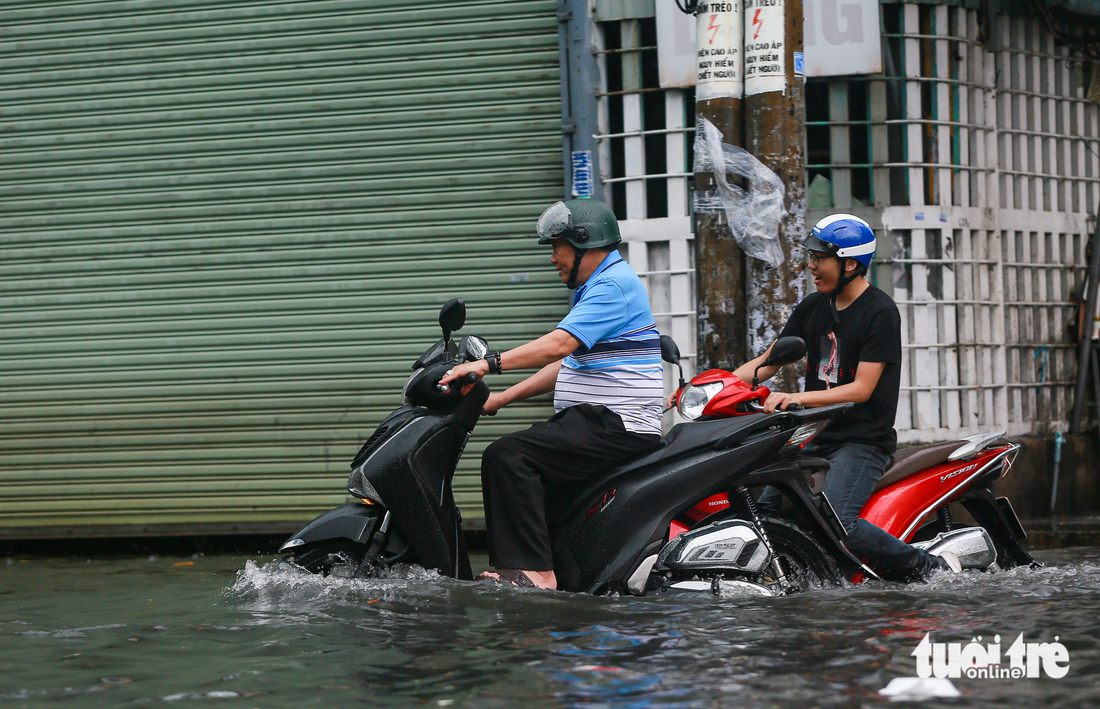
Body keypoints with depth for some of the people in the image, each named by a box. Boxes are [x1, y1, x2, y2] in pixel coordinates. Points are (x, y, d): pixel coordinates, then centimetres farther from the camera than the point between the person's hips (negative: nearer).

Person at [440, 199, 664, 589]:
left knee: (507, 457, -23)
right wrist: (502, 397, 18)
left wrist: (489, 363, -31)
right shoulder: (597, 286, 22)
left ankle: (533, 570, -28)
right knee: (505, 457, 18)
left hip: (616, 426, -11)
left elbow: (559, 344, -26)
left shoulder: (613, 285, -13)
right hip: (595, 419, 11)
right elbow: (567, 364, 25)